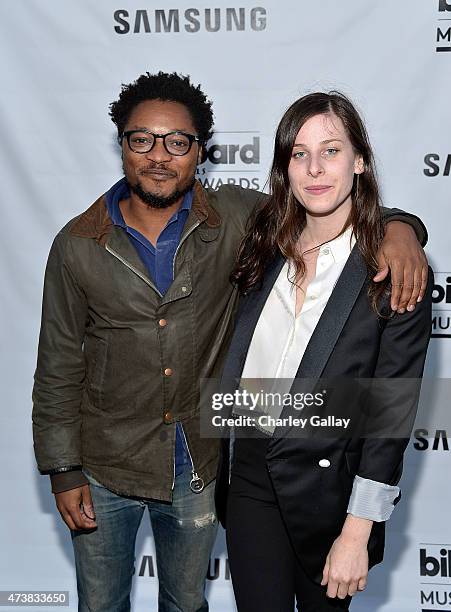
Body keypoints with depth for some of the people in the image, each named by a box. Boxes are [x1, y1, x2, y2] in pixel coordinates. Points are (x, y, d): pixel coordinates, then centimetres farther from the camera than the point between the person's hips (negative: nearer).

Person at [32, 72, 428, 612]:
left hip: (198, 466, 1)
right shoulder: (77, 246, -11)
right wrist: (63, 470, -4)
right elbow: (58, 368, -4)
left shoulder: (235, 218, -11)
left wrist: (397, 225, -24)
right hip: (105, 467, 0)